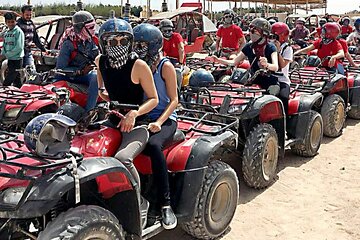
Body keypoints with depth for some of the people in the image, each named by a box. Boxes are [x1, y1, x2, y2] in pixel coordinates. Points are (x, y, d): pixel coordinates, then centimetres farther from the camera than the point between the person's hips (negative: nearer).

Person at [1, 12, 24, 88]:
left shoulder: (18, 31, -10)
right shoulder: (6, 33, 11)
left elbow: (19, 47, -17)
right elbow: (4, 45, 18)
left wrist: (7, 54, -14)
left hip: (17, 59, -7)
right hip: (10, 59, 7)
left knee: (7, 82, -10)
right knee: (16, 80, 13)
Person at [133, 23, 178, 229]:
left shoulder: (165, 66, -2)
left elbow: (174, 100, -5)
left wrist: (159, 122, -20)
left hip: (165, 119, -5)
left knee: (153, 145, -36)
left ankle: (166, 204, -31)